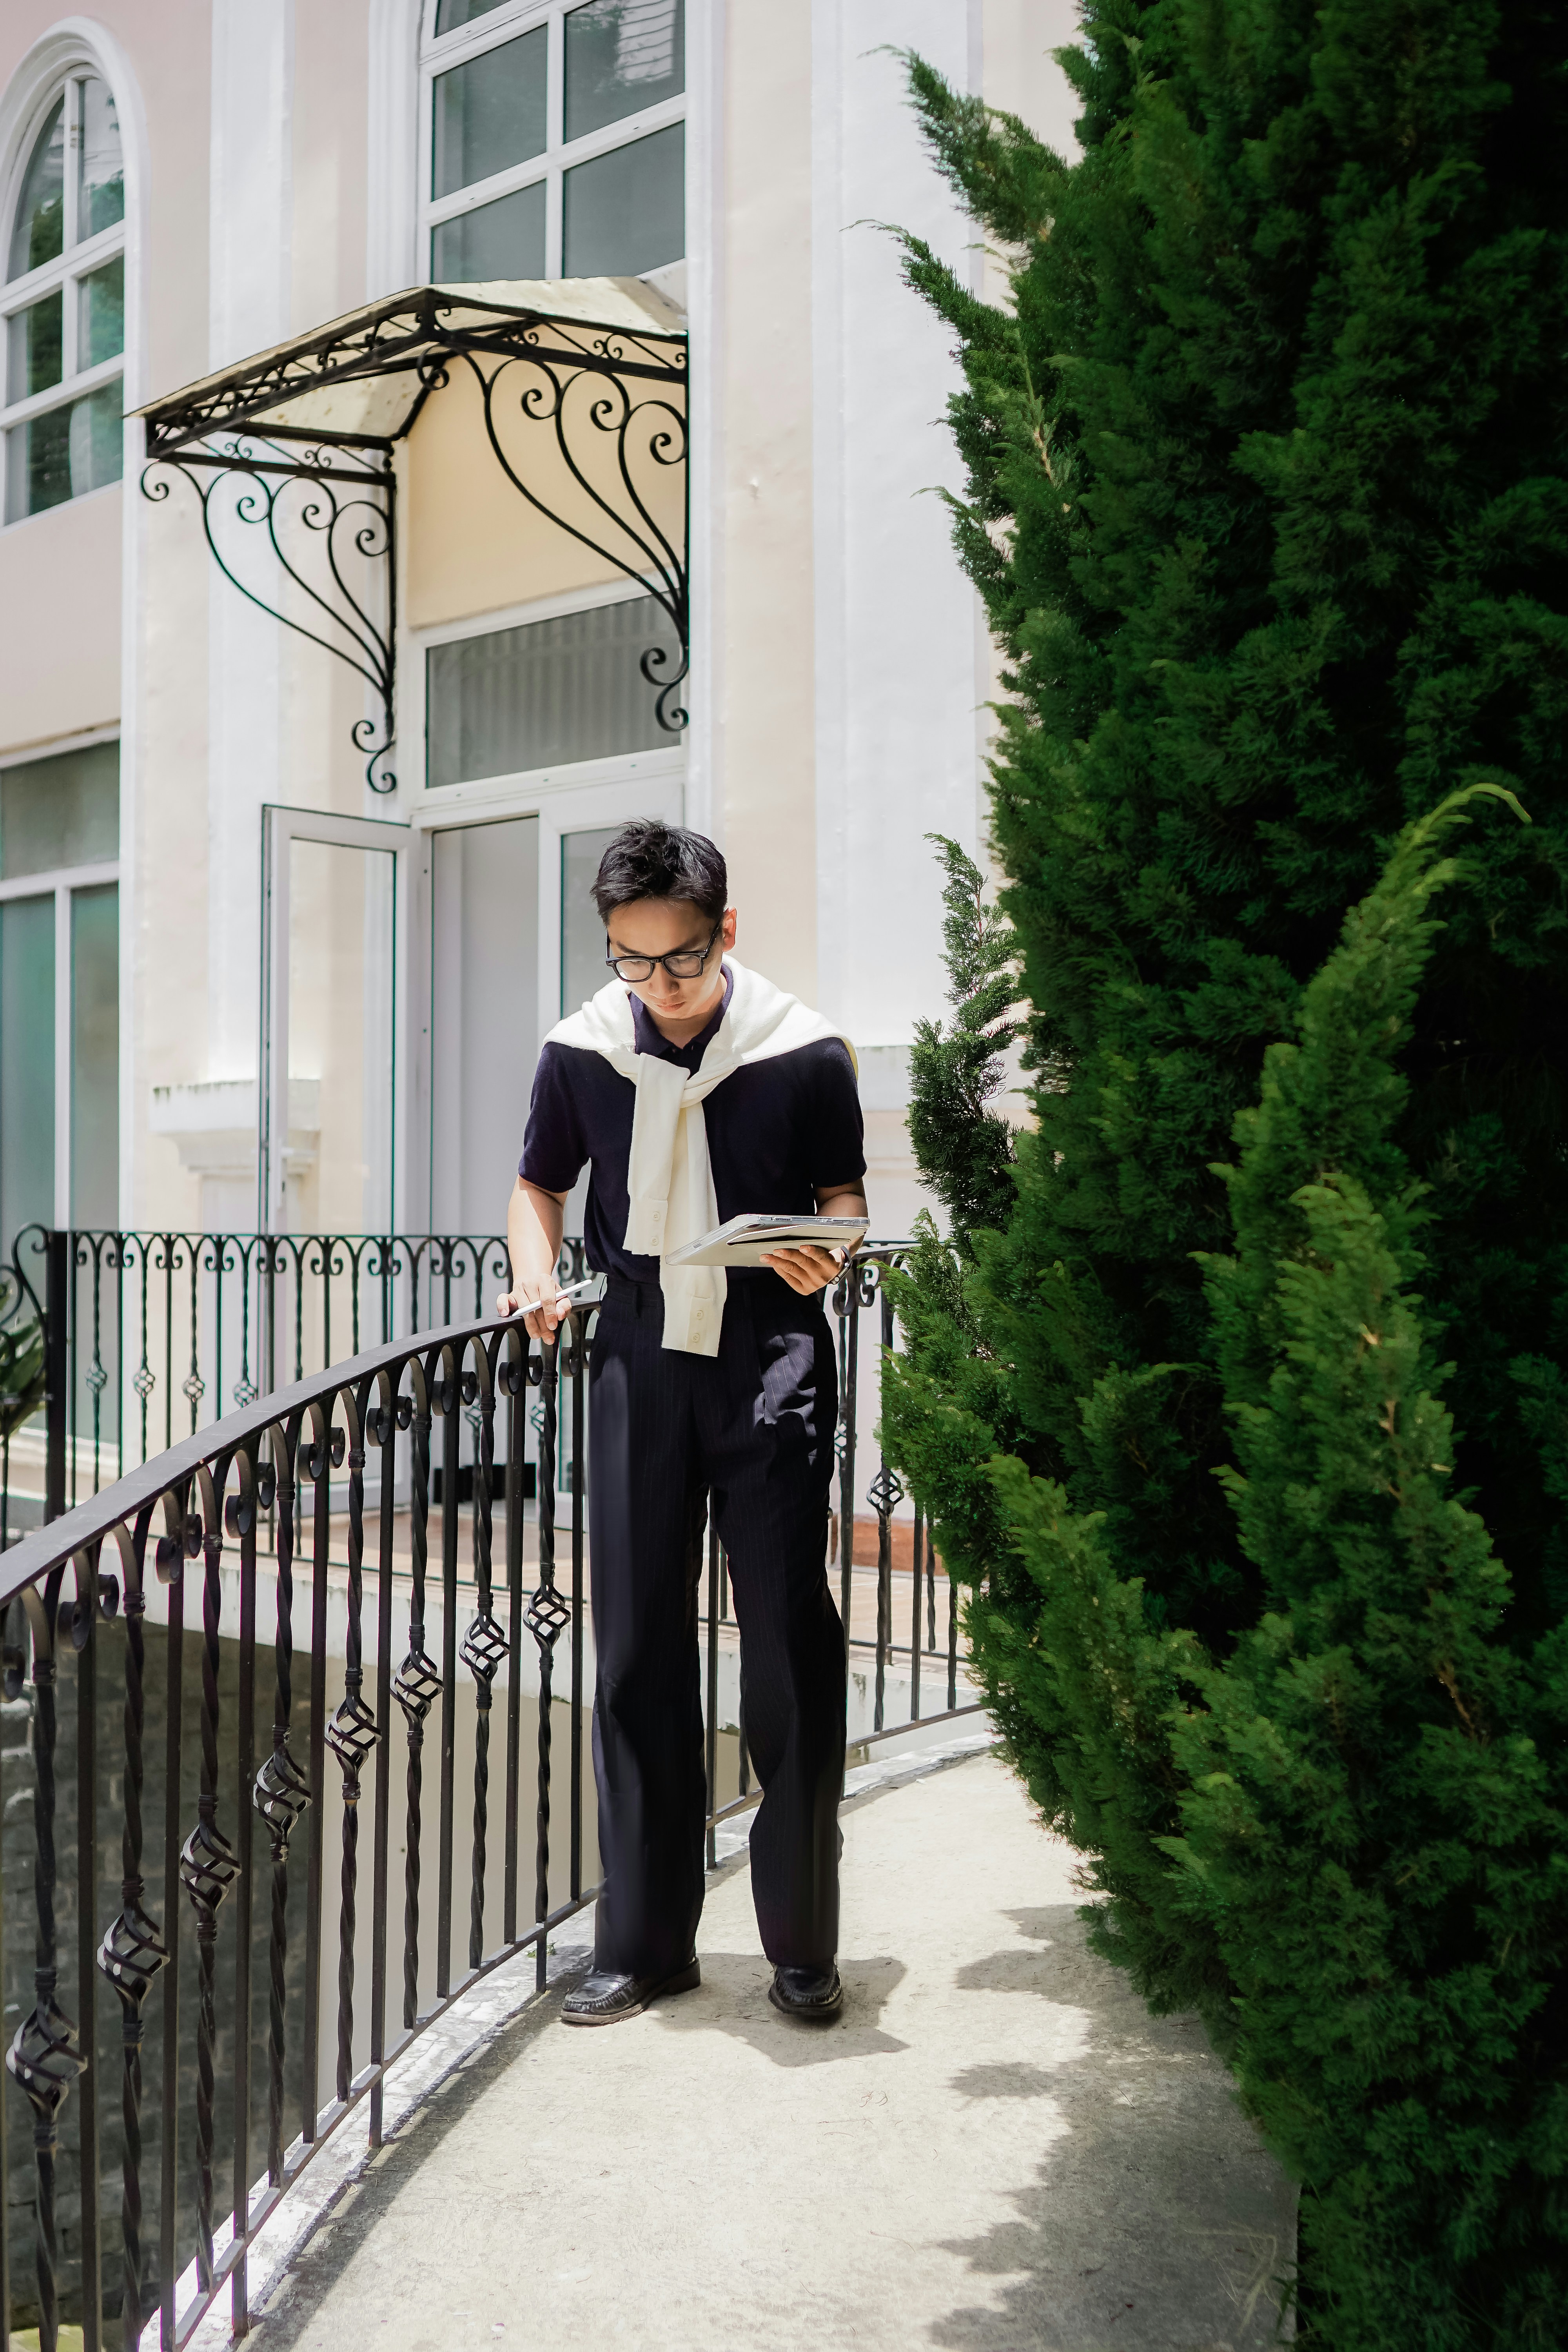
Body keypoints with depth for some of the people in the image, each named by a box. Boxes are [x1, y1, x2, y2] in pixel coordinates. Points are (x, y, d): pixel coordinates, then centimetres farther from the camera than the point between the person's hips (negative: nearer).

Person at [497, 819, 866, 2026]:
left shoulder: (806, 1051, -5)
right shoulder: (580, 1052, 2)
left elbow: (842, 1186, 7)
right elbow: (540, 1182, 16)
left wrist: (824, 1247, -15)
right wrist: (537, 1273, -3)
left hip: (770, 1352, -2)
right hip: (640, 1353, 3)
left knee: (790, 1644, -1)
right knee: (637, 1649, 6)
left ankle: (803, 1945, 14)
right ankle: (644, 1939, 19)